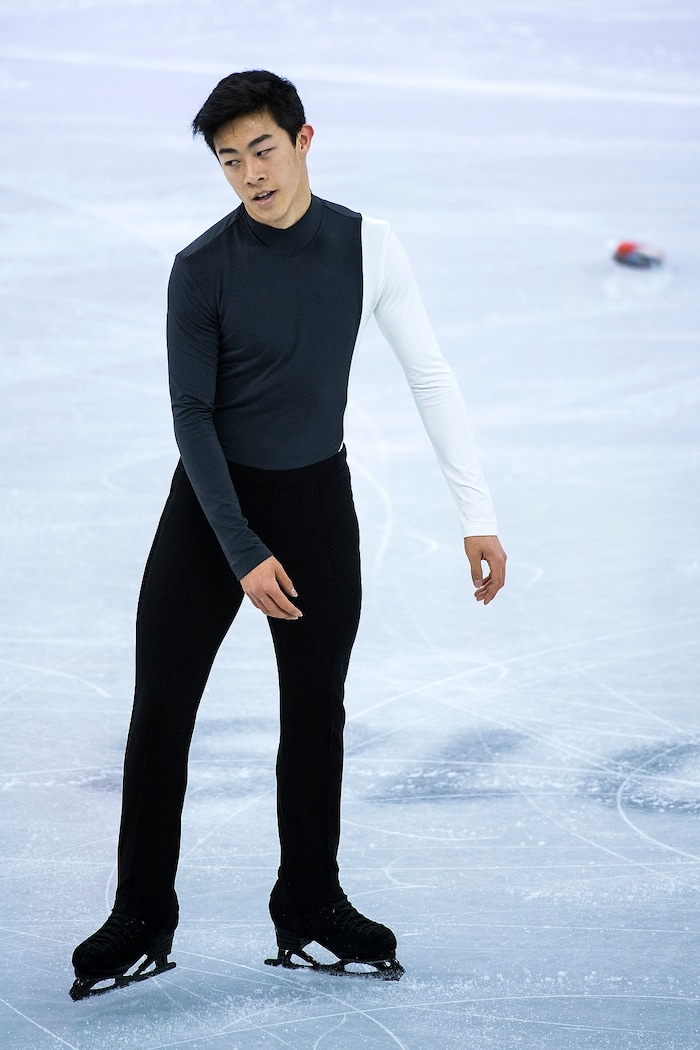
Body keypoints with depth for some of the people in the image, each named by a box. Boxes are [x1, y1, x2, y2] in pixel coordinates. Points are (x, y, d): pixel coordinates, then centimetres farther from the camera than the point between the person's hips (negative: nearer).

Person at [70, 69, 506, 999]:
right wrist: (246, 555, -19)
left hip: (317, 502, 2)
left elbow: (432, 379, -3)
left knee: (316, 713, 8)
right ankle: (143, 922, 8)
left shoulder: (368, 249, -9)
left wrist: (479, 517, -6)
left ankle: (310, 909, 23)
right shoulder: (202, 269, -14)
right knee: (162, 709, -3)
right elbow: (192, 416, -13)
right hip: (212, 503, -1)